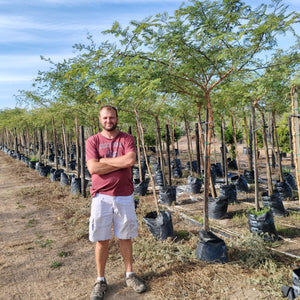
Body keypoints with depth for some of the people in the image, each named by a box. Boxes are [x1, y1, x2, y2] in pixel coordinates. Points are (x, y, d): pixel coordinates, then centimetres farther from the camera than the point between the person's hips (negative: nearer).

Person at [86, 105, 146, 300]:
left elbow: (130, 160, -17)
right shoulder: (93, 141, 0)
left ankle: (130, 275, 31)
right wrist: (121, 163, -13)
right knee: (102, 240, 8)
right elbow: (93, 168, -13)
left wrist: (104, 160, -10)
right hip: (101, 196, 0)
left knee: (125, 237, 13)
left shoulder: (127, 139, 2)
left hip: (125, 196, 1)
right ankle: (101, 280, 25)